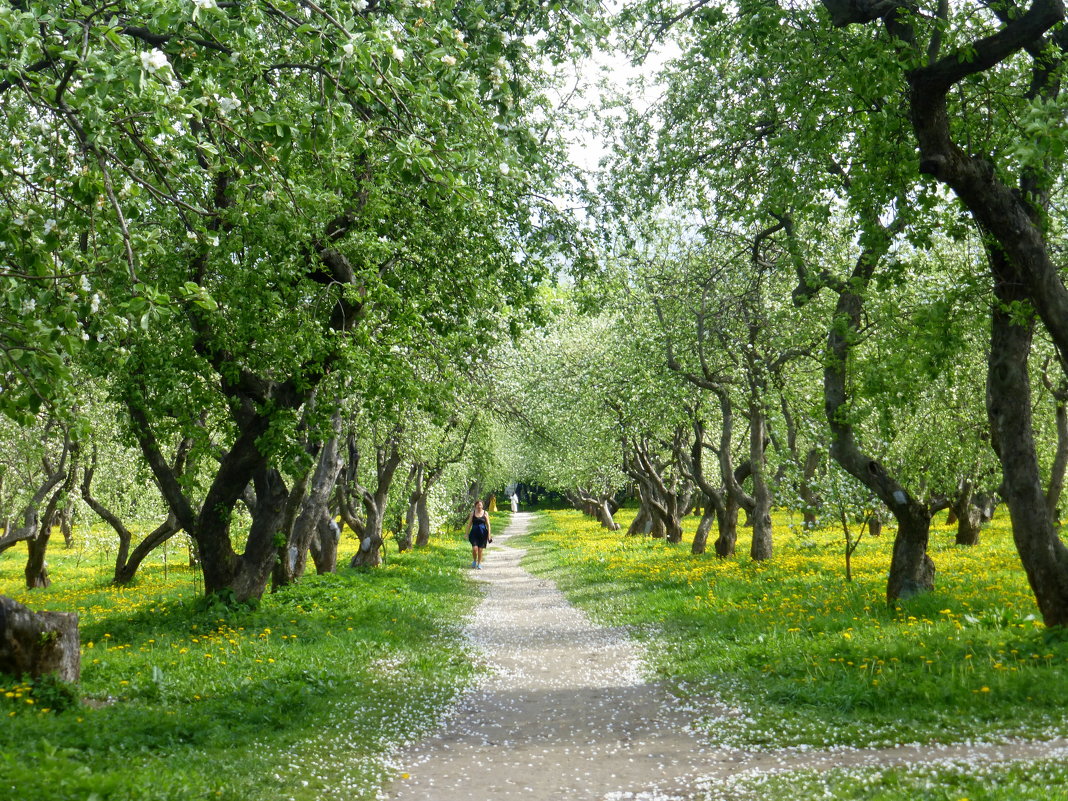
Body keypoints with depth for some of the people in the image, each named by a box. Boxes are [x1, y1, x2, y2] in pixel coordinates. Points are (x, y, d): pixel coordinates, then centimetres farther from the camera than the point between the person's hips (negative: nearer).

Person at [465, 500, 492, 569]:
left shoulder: (485, 513, 3)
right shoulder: (473, 513, 4)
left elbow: (488, 524, 5)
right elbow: (469, 524, 7)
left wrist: (489, 535, 1)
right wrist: (467, 534, 3)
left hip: (482, 533, 0)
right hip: (474, 533, 0)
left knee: (480, 550, 2)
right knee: (474, 548, -12)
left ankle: (479, 564, 17)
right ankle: (474, 561, 14)